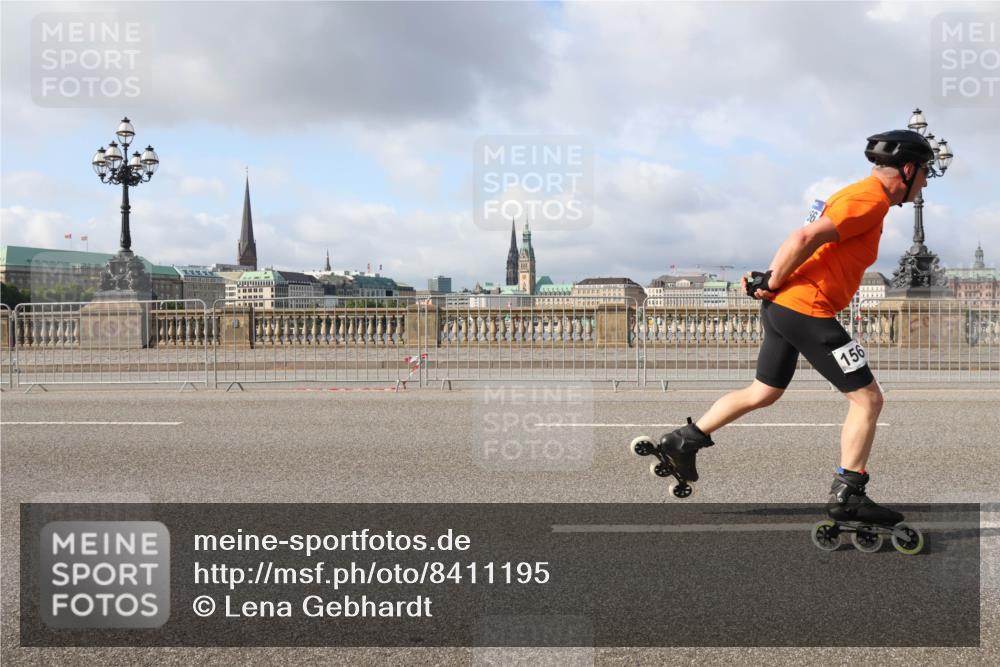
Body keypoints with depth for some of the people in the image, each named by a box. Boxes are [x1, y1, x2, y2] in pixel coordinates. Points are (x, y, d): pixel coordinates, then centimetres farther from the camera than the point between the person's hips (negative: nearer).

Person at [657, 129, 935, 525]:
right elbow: (806, 237, -23)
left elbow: (806, 241, 18)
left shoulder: (860, 194, 19)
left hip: (782, 307, 10)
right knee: (867, 398, -1)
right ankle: (847, 496, 3)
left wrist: (771, 279, 7)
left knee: (764, 394, 21)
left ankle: (684, 441, 25)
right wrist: (773, 283, -13)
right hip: (807, 310, -10)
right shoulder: (871, 199, -13)